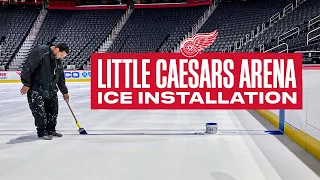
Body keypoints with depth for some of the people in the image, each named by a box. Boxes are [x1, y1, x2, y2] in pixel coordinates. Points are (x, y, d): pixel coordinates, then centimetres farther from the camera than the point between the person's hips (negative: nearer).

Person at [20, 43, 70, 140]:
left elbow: (61, 76, 14)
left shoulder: (58, 59, 6)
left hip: (50, 88, 8)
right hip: (36, 88, -8)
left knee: (53, 109, 9)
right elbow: (28, 66, -22)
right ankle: (42, 132, 7)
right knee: (39, 110, -7)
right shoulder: (40, 52, -20)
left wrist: (64, 92, 18)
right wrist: (26, 84, -20)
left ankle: (51, 130, 24)